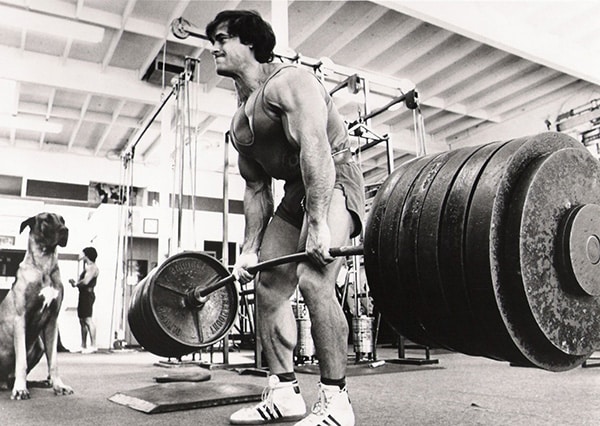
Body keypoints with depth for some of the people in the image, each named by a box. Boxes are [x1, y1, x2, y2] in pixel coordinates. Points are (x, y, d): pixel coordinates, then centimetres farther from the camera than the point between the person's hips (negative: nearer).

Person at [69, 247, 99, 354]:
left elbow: (85, 281, -23)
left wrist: (76, 284, -7)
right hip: (84, 294, 11)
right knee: (82, 320, 14)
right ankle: (83, 346, 20)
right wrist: (75, 282, 4)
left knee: (88, 319, -14)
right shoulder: (88, 267, 22)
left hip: (87, 294, -11)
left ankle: (93, 345, -15)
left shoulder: (92, 267, -11)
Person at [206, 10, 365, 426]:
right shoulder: (239, 121, 14)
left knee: (314, 280, -26)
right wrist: (250, 248, 8)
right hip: (295, 193, 9)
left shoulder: (288, 81, -12)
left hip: (333, 182, -9)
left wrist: (319, 224, -35)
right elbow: (256, 189, 13)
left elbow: (316, 149, -26)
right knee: (268, 287, 3)